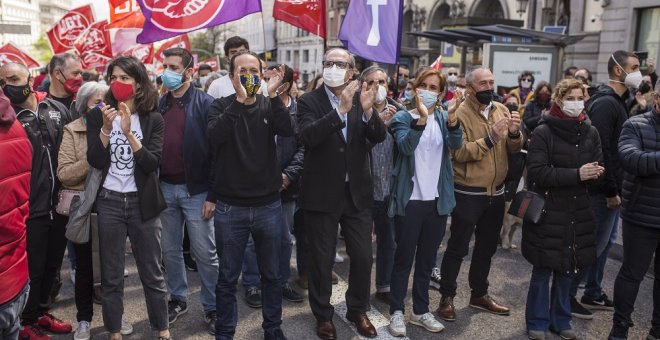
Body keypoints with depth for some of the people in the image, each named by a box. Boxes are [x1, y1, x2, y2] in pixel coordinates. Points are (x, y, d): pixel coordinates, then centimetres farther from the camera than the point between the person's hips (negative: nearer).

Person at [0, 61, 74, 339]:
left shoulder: (57, 108, 3)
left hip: (59, 205, 5)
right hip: (29, 209, -4)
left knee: (52, 264, 19)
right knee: (32, 269, 9)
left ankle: (40, 311, 40)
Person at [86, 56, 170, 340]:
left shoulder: (153, 119, -2)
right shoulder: (98, 115, 1)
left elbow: (153, 163, -13)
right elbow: (95, 161, -8)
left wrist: (128, 132, -22)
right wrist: (106, 128, -20)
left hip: (142, 202, -1)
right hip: (109, 201, 1)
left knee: (153, 273, 8)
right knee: (111, 275, 10)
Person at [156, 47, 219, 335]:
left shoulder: (205, 103, -7)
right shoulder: (159, 105, 8)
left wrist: (212, 195, -13)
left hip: (196, 189, -4)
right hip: (165, 188, 5)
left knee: (205, 253, 4)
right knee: (170, 250, 15)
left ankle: (212, 307, 18)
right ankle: (177, 298, 32)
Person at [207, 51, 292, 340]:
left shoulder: (269, 106, 3)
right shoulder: (221, 106, -1)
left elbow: (288, 131, -16)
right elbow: (214, 136, -21)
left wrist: (273, 95, -25)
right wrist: (239, 100, -27)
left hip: (269, 205, 2)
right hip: (230, 207, -1)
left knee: (272, 274, 15)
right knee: (227, 278, 10)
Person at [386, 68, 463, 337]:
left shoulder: (444, 118, 6)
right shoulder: (403, 117, -4)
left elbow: (456, 144, -14)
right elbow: (406, 146, -23)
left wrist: (452, 116, -31)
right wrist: (422, 118, -36)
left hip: (438, 201, 4)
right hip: (410, 200, -4)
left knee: (427, 260, 14)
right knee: (404, 259, 4)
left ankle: (421, 311, 28)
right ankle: (397, 312, 18)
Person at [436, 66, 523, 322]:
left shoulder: (501, 110, 5)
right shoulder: (459, 113, -13)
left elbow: (514, 149, 2)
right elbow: (459, 152, -23)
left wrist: (514, 133, -18)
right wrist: (490, 138, -29)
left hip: (496, 192, 7)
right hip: (468, 193, -6)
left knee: (487, 246, 18)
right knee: (458, 248, 3)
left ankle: (479, 294, 34)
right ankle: (447, 297, 18)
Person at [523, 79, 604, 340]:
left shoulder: (591, 132, 7)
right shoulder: (543, 132, -9)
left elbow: (598, 168, 9)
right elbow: (537, 172, -16)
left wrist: (595, 172, -15)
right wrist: (576, 174, -22)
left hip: (578, 212, 5)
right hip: (547, 211, -4)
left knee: (568, 270, 13)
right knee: (543, 270, 4)